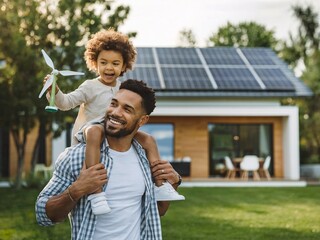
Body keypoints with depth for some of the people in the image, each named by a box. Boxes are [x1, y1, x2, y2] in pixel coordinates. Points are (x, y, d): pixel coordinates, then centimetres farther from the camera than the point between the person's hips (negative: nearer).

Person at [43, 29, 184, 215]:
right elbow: (66, 102, -17)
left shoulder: (121, 87, 9)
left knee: (148, 140, -3)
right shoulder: (90, 87, -9)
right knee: (95, 131, -42)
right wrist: (55, 91, -33)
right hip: (86, 135, -7)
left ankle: (161, 186, -4)